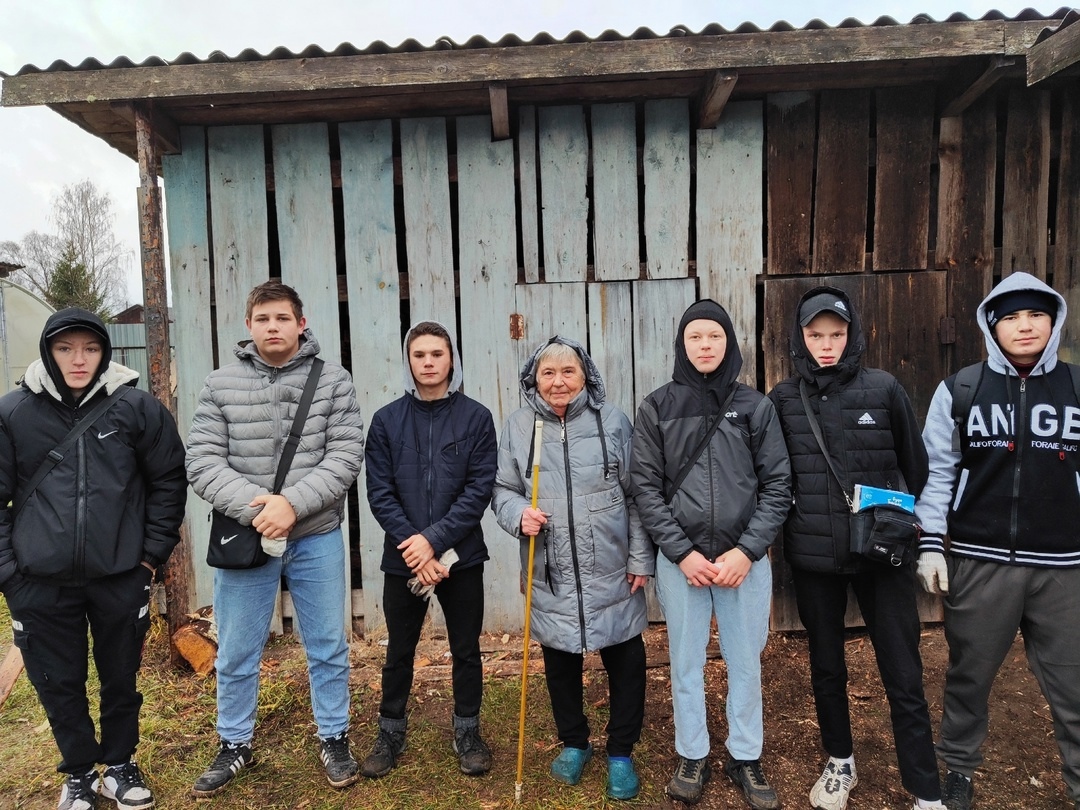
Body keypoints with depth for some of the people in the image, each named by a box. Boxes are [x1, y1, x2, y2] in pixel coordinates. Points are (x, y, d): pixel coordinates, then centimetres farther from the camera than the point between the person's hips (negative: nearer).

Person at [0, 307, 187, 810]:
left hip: (121, 576, 0)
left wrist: (153, 551, 0)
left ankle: (119, 765, 36)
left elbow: (169, 481, 2)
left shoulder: (138, 408, -4)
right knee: (58, 684, 13)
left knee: (121, 678, 14)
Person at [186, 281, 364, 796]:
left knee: (328, 648, 12)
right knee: (236, 654, 14)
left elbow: (345, 457, -9)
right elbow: (202, 462, -5)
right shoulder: (221, 385, 0)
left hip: (316, 539, 0)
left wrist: (292, 503, -20)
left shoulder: (333, 381, -2)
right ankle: (235, 745, 36)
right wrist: (254, 506, -19)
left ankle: (334, 739, 32)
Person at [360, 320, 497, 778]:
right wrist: (413, 548, -15)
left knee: (466, 650, 13)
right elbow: (379, 492, -5)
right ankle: (390, 736, 34)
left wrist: (434, 540, -17)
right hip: (403, 558, 1)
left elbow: (479, 489, -9)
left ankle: (468, 734, 32)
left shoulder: (476, 417, -4)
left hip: (462, 556, 0)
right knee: (399, 652, 15)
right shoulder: (387, 420, -1)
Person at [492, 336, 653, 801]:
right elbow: (503, 489, 5)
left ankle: (621, 753, 30)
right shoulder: (518, 425, -1)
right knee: (560, 661, 16)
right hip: (550, 574, 1)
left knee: (625, 660, 9)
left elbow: (635, 496, -1)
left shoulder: (612, 421, -4)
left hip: (611, 571, -1)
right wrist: (518, 514, -16)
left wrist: (640, 558, -2)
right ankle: (574, 743, 39)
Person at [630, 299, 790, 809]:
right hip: (680, 559, 0)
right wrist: (682, 552, -9)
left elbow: (778, 485, 1)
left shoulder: (756, 407, 2)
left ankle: (745, 758, 30)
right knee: (686, 663, 11)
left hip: (744, 559, 1)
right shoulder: (658, 407, 0)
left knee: (745, 663, 11)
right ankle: (692, 757, 30)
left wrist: (747, 550, -9)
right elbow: (645, 486, -2)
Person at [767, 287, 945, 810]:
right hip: (813, 556, 2)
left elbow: (915, 466, 4)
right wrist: (776, 529, 5)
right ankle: (840, 763, 38)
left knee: (903, 676, 4)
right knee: (826, 667, 17)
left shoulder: (884, 389, -3)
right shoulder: (783, 400, 0)